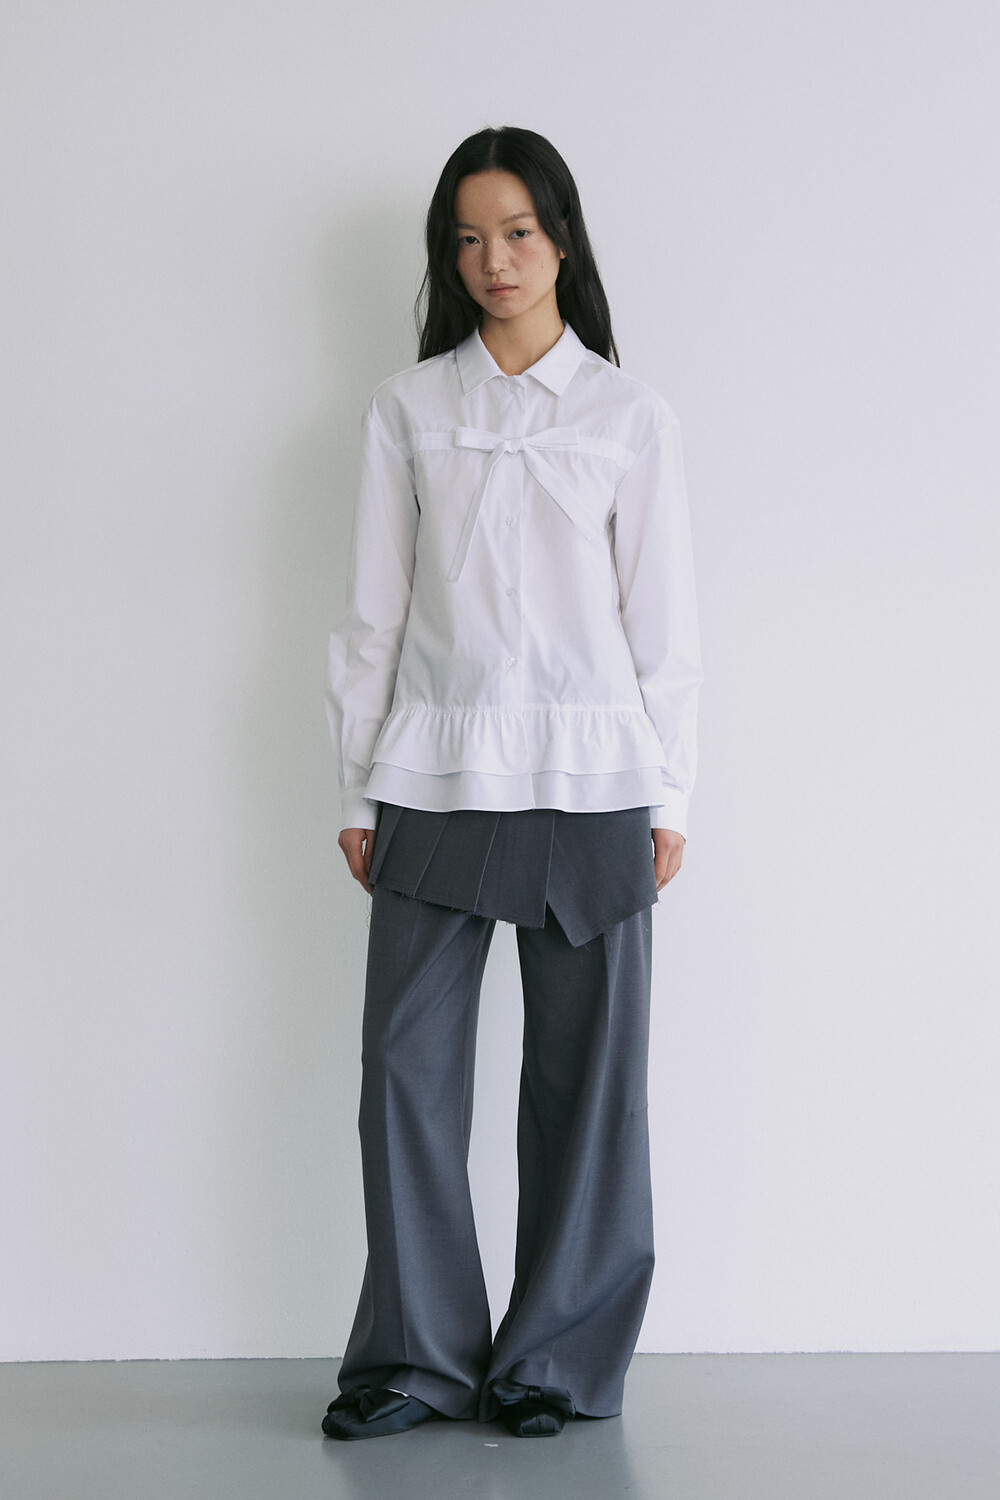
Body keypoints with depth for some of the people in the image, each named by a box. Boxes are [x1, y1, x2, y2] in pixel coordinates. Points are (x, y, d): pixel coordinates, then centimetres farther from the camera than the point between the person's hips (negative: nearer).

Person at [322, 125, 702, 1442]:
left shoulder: (630, 417, 5)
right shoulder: (408, 409, 8)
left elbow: (663, 620, 4)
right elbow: (373, 609, 8)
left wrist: (670, 800, 0)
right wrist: (358, 788, 5)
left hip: (589, 784, -1)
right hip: (434, 777, 1)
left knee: (584, 1073, 2)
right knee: (408, 1063, 0)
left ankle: (558, 1358, 13)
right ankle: (418, 1356, 11)